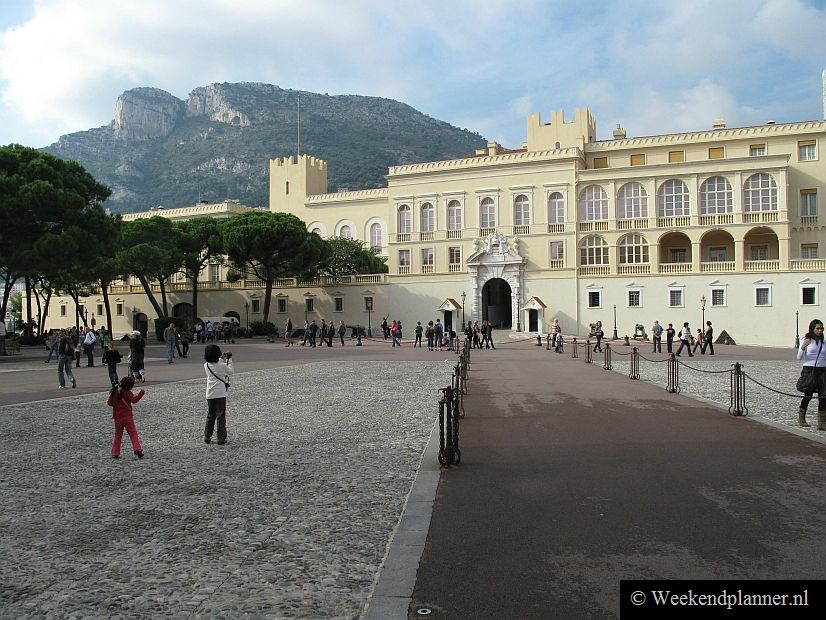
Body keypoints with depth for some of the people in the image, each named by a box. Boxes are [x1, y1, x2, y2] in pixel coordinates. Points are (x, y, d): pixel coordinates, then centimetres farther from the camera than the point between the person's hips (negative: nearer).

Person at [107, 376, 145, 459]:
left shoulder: (114, 392, 6)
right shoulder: (127, 392, -10)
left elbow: (109, 403, 9)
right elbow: (134, 400, -20)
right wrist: (141, 393, -15)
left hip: (117, 417, 4)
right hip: (127, 416, -4)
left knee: (118, 435, 15)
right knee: (133, 433, -1)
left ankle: (115, 453, 14)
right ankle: (138, 449, -14)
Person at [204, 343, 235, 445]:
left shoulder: (206, 366, 0)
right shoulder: (222, 366, -12)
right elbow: (231, 371, 6)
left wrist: (222, 359, 22)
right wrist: (229, 359, 10)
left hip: (210, 394, 4)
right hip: (220, 394, -4)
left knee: (210, 416, 16)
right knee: (221, 416, 3)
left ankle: (207, 436, 17)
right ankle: (221, 438, 4)